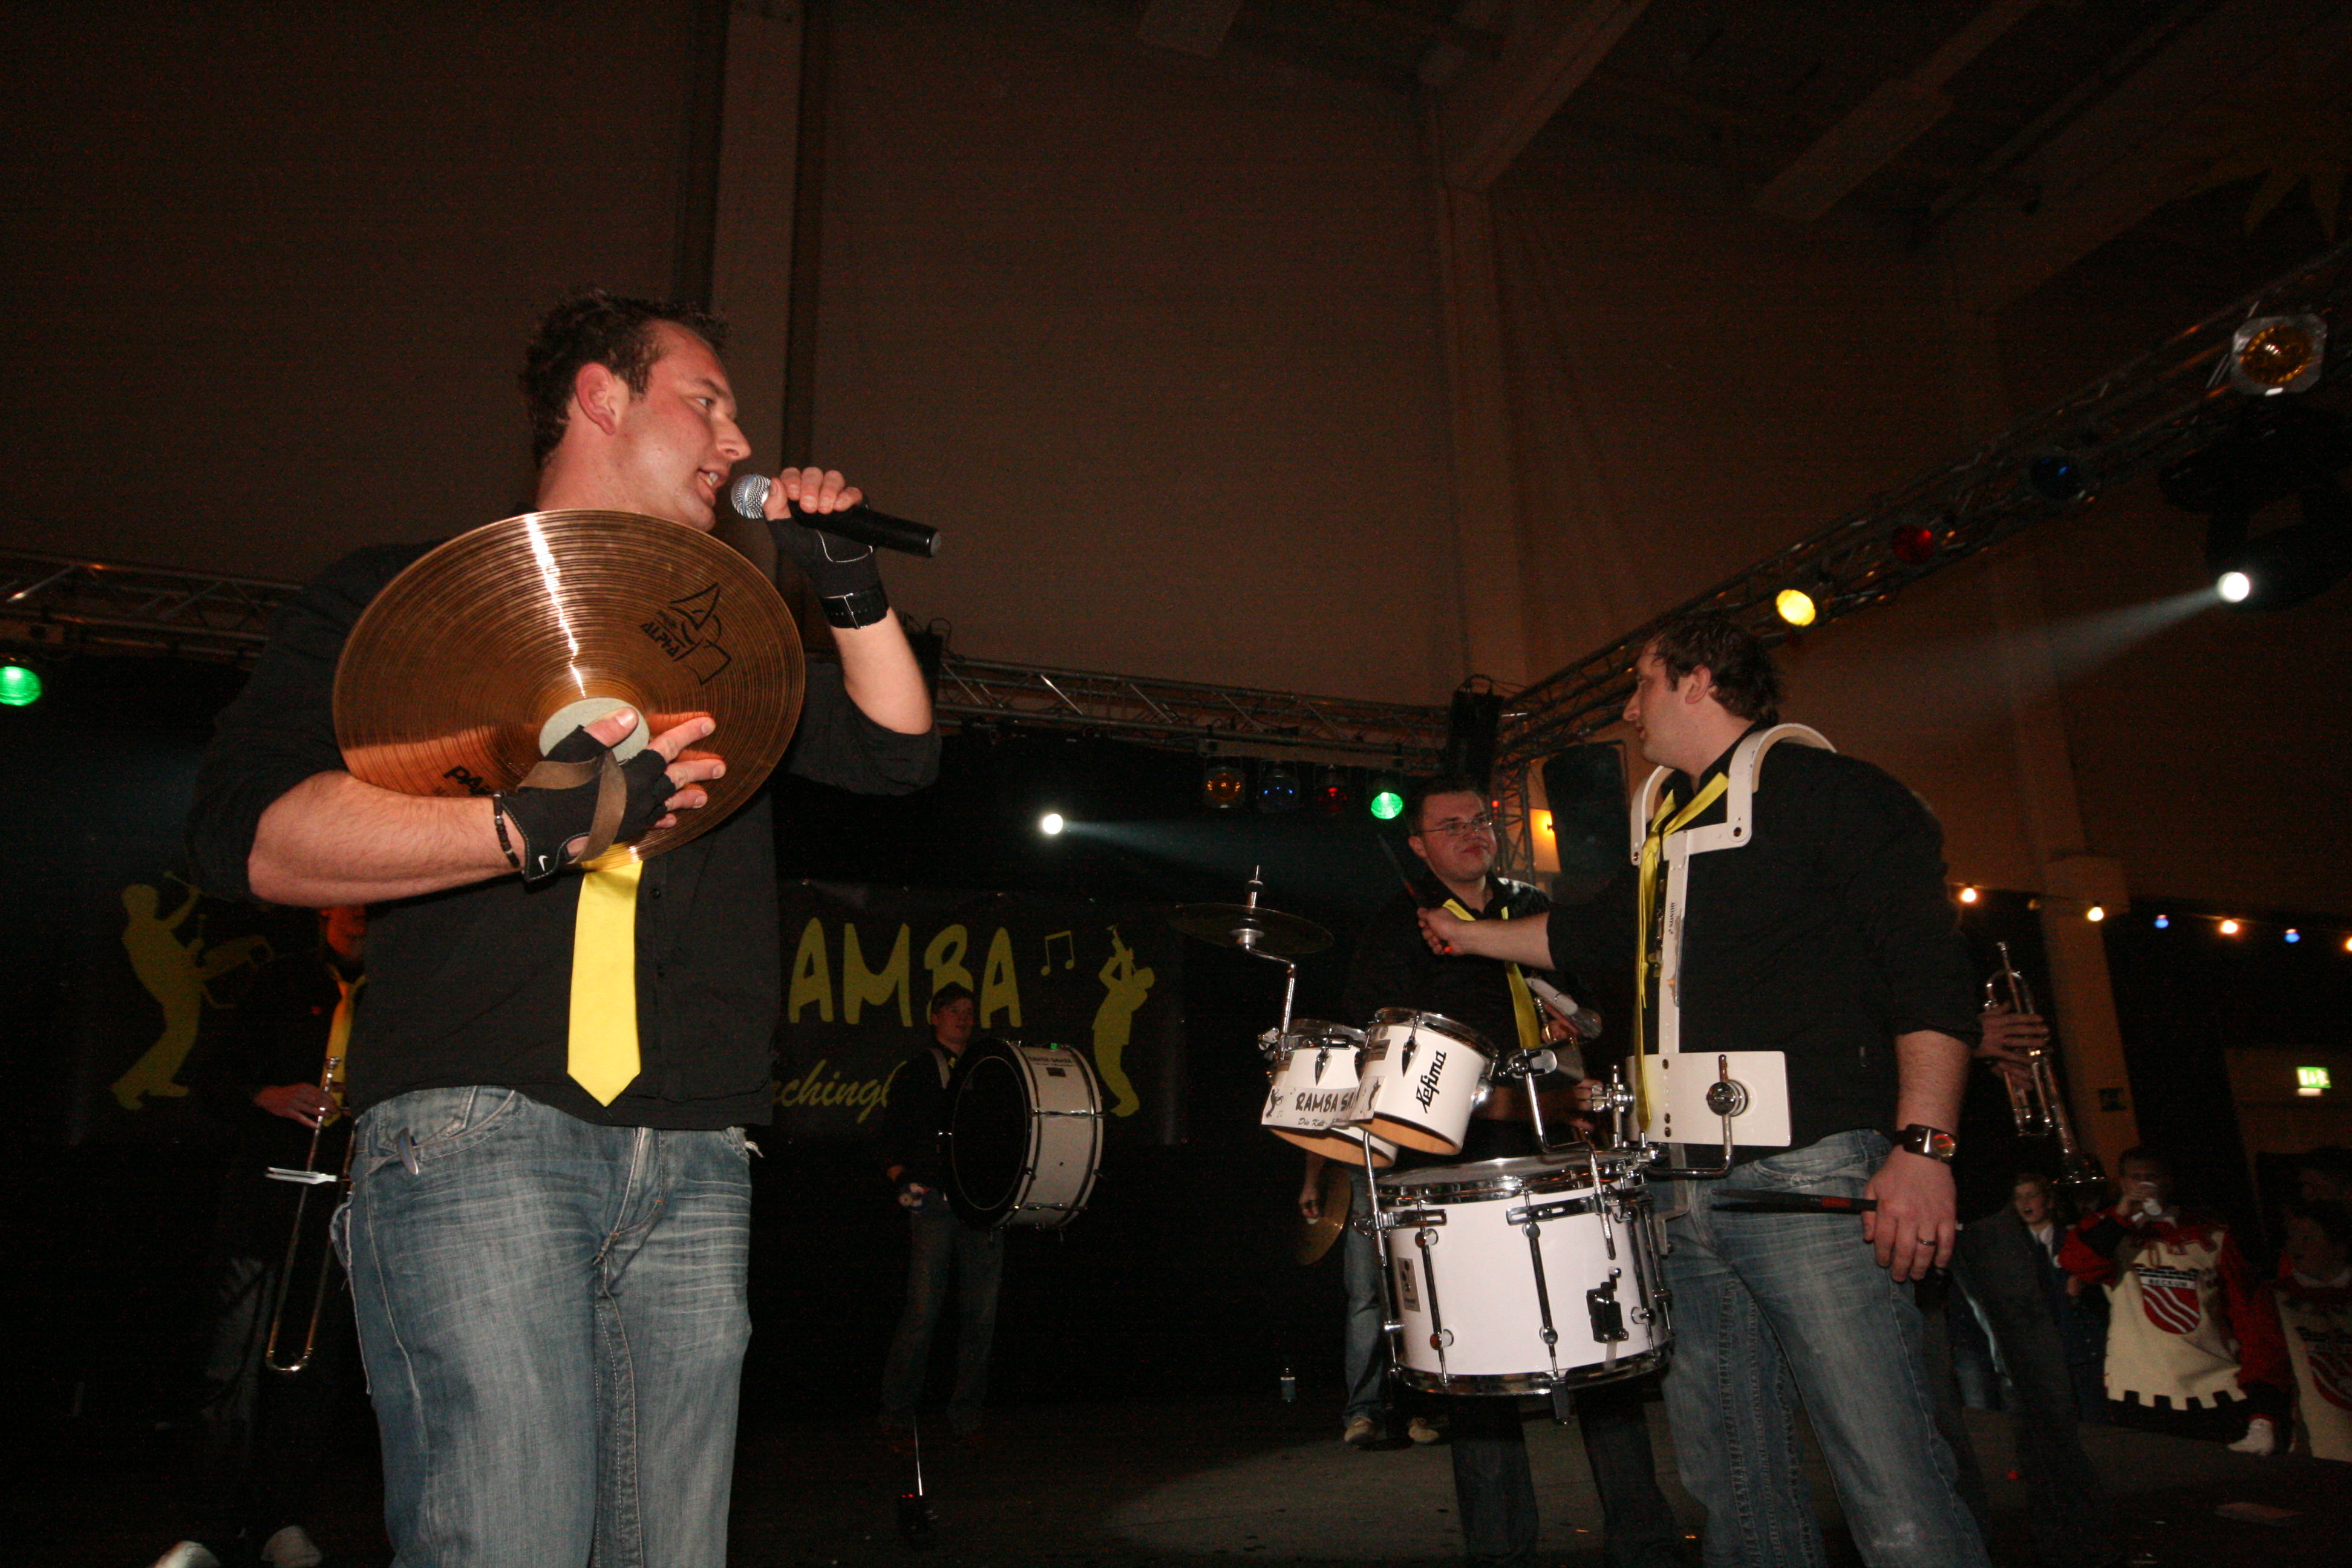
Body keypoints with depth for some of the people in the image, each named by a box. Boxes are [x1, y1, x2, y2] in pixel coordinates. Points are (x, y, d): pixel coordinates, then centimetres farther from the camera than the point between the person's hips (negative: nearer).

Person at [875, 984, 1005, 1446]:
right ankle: (897, 1416, 6)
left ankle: (965, 1414, 14)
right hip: (934, 1201, -3)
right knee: (923, 1309, -8)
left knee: (981, 1312, 2)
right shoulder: (915, 1073, 10)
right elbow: (891, 1138, 6)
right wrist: (904, 1182, -8)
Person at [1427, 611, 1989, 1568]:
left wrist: (1922, 1147, -19)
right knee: (1730, 1484, 12)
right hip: (1686, 1191, 8)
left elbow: (1930, 970, -10)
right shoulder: (1669, 826, 21)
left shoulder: (1819, 788, -2)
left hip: (1807, 1177, -7)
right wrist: (1471, 936, 46)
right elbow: (1594, 932, 38)